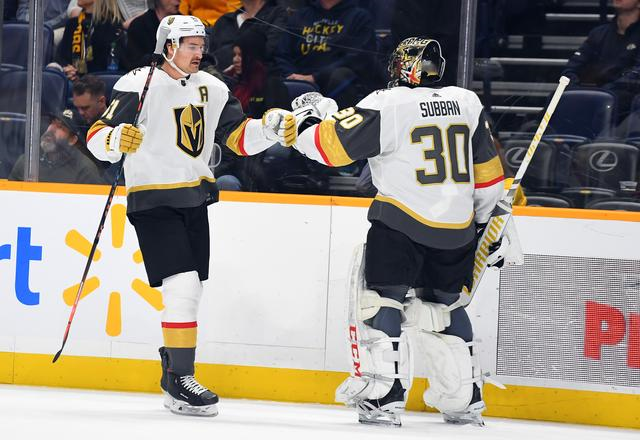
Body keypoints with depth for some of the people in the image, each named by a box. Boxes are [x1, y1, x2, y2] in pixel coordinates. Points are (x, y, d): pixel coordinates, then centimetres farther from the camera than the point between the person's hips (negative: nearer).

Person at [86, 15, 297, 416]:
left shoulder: (213, 89, 9)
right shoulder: (140, 85, -12)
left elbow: (239, 136, 10)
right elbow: (97, 137, -15)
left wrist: (273, 128, -7)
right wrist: (117, 139, -36)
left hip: (195, 200, 7)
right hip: (153, 200, -7)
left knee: (190, 292, 13)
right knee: (183, 287, -17)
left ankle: (173, 369, 31)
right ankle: (180, 382, -13)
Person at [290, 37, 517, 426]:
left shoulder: (385, 105, -7)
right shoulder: (468, 103, 10)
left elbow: (332, 145, -7)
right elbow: (487, 172, 16)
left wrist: (307, 120, 13)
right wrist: (489, 222, 26)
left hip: (402, 223, -6)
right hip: (458, 230, 6)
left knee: (382, 300, 1)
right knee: (443, 306, 20)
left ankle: (384, 397, -10)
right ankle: (464, 401, 21)